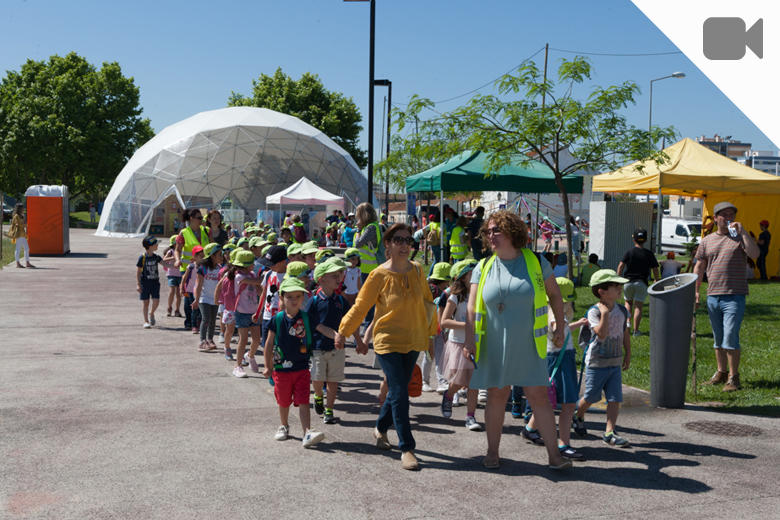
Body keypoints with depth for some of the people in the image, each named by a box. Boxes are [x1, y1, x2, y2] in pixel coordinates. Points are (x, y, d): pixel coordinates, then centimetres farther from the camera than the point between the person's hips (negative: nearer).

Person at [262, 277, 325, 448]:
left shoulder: (306, 318, -2)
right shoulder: (278, 319, -4)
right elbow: (269, 343, 3)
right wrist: (268, 366, 5)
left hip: (302, 368, 0)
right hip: (282, 368, 1)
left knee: (303, 402, -8)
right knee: (283, 402, 16)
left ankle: (307, 433, -15)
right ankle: (283, 426, 38)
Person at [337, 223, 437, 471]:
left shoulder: (417, 271, 2)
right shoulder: (379, 275, -11)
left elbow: (427, 302, 16)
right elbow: (360, 306, -2)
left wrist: (431, 332, 20)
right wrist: (343, 332, 4)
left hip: (413, 341, 5)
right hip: (388, 341, -5)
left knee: (397, 391, 14)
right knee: (399, 394, -10)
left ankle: (381, 428, 39)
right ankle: (406, 448, -3)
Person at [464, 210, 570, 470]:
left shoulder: (536, 262, 1)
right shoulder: (483, 268, 3)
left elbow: (554, 294, 11)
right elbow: (472, 309, 2)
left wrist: (560, 327, 8)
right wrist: (470, 341, -7)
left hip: (528, 346, -1)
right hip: (494, 347, 1)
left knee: (539, 396, -1)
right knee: (496, 396, 7)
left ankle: (554, 454, 5)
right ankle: (492, 452, 20)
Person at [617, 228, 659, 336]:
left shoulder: (629, 252, -3)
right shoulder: (649, 254, 0)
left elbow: (621, 265, -10)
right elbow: (655, 269, 2)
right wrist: (656, 280, 18)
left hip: (628, 282, 0)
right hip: (642, 283, 0)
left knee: (628, 302, 21)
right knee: (638, 306, 1)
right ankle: (636, 330, -1)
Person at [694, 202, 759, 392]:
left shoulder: (740, 238, 3)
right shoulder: (707, 241, 13)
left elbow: (755, 253, -15)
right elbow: (699, 267, 16)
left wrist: (742, 232, -17)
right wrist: (695, 290, 10)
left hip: (734, 297, -4)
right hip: (712, 296, 4)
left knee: (730, 337, -10)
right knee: (718, 339, 12)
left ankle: (733, 377, -3)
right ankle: (721, 372, 24)